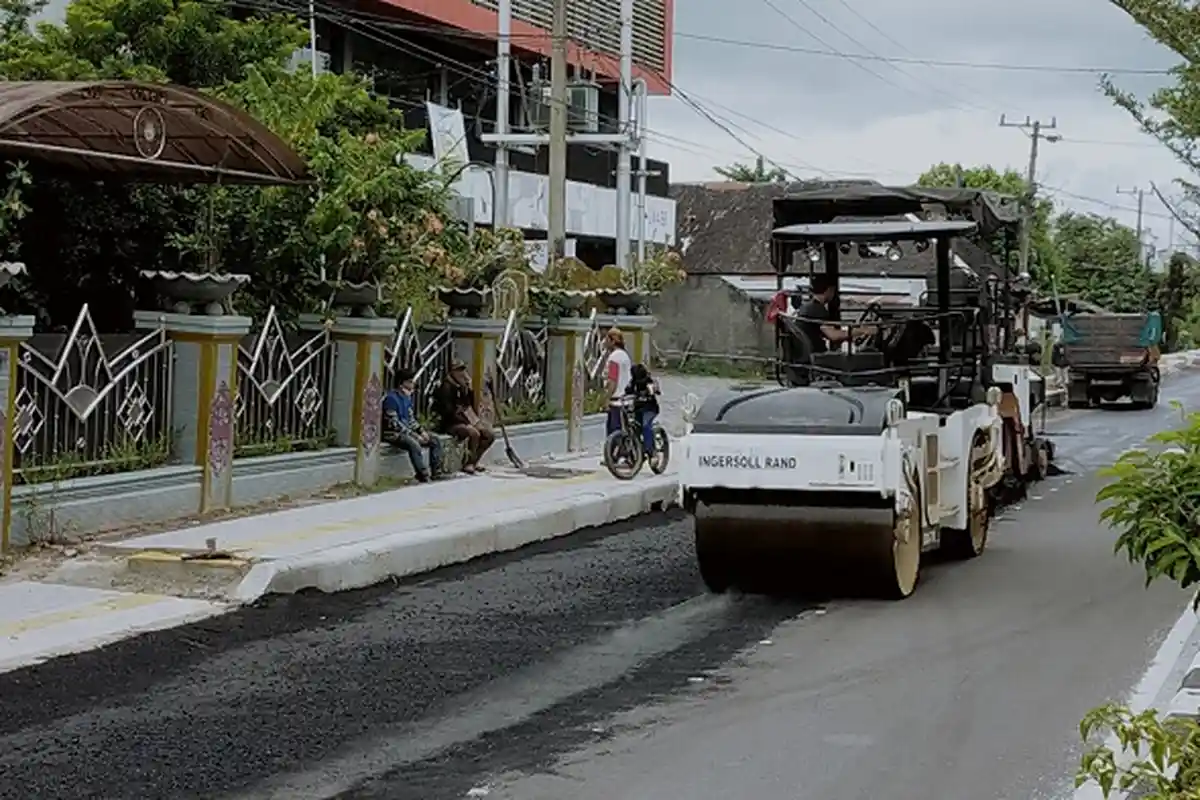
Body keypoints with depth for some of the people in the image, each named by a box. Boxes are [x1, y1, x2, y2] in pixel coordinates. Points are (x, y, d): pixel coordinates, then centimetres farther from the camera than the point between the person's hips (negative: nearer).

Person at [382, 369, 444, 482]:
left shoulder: (407, 397, 11)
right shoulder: (391, 398, -15)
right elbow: (394, 423, -19)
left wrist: (421, 431, 1)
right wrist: (414, 435, -21)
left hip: (408, 431, 9)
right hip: (393, 433, -9)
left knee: (435, 441, 1)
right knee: (414, 444, -37)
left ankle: (436, 473, -1)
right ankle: (423, 476, -33)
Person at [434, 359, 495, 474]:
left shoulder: (464, 386, 12)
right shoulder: (446, 387, -13)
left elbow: (472, 406, 18)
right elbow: (447, 411, -19)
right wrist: (467, 421, -20)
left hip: (467, 420, 9)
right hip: (451, 423, -8)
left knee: (490, 435, -3)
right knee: (474, 433, -32)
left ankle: (474, 460, 10)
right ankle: (467, 464, -18)